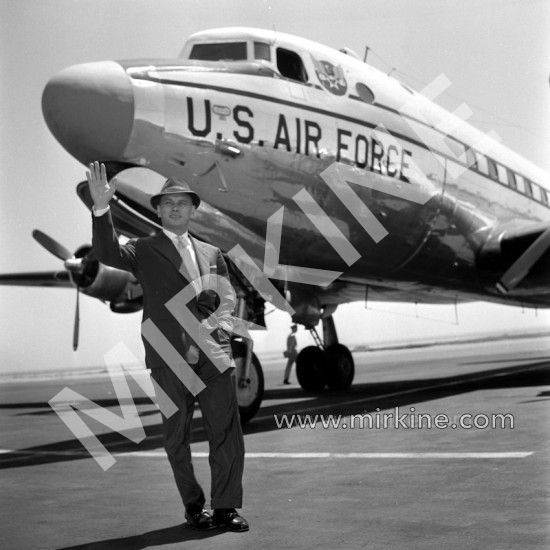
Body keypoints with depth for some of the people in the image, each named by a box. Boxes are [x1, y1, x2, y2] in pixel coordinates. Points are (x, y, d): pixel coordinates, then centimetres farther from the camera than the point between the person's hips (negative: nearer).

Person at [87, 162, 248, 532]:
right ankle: (194, 506, 17)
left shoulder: (212, 253, 19)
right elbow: (107, 252, -13)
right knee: (177, 435, 4)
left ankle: (226, 508, 4)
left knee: (227, 430, -4)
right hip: (169, 356, -2)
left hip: (214, 353, 3)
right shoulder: (144, 251, 7)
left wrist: (216, 330, 4)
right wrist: (101, 208, -28)